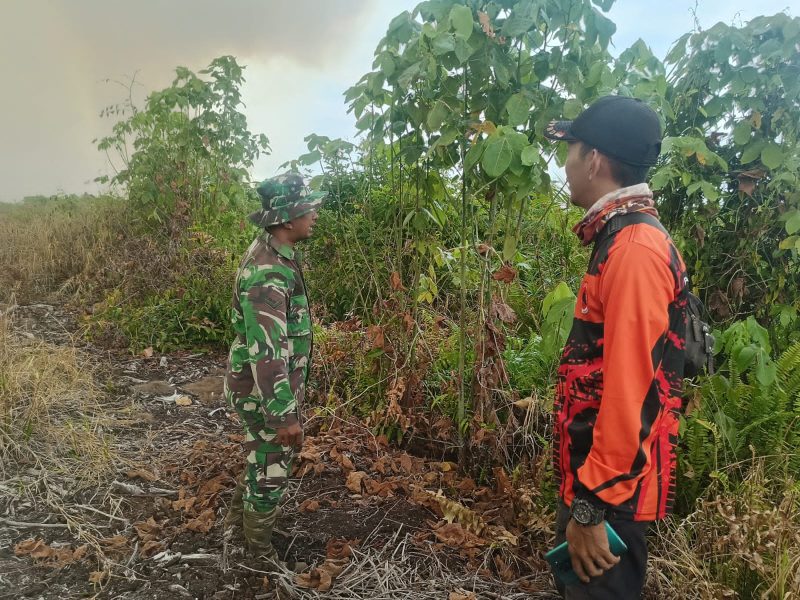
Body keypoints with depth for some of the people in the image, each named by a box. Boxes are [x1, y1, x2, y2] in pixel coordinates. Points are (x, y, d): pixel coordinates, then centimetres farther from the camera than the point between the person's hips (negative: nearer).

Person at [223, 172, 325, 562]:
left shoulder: (272, 254, 3)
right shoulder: (268, 273, -30)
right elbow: (265, 352, -31)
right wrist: (285, 415, -28)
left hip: (270, 383, 9)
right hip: (264, 390, -9)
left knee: (264, 454, 28)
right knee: (271, 468, 9)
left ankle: (241, 512, 50)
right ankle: (260, 551, 31)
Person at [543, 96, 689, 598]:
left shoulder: (636, 248, -21)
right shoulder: (623, 239, 10)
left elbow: (630, 388, -26)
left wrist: (592, 506, -22)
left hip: (611, 493, -9)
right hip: (596, 478, 9)